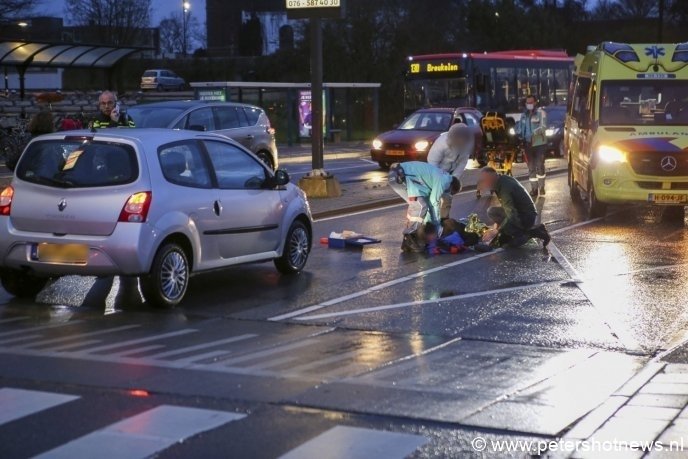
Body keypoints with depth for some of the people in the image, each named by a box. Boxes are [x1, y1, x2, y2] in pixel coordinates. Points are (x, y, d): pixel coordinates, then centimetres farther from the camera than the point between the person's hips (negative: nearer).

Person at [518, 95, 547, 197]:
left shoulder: (541, 113, -5)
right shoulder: (524, 115, 12)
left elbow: (543, 126, -16)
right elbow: (520, 128, 15)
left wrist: (534, 133, -30)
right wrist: (519, 135, -7)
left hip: (540, 144, -5)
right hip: (528, 145, 5)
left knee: (539, 166, -2)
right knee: (531, 167, 6)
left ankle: (541, 187, 11)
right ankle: (534, 188, 12)